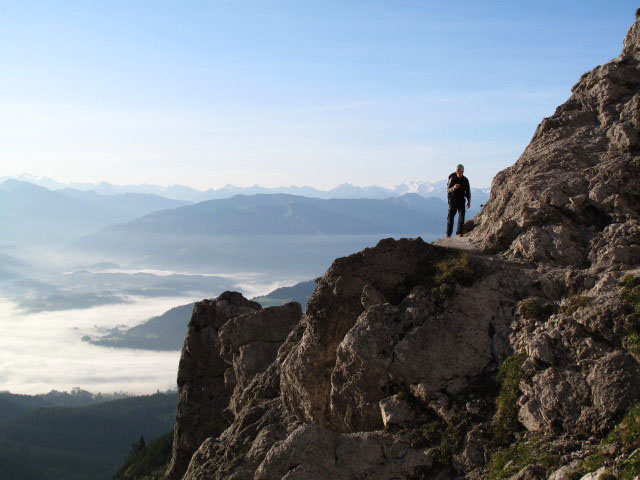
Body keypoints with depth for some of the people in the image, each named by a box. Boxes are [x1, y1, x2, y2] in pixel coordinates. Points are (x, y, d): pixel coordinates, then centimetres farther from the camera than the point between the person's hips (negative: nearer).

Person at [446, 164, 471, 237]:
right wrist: (454, 188, -32)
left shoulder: (465, 180, 0)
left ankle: (459, 233, -3)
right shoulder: (452, 179, -8)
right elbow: (448, 190, -11)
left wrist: (469, 201, 1)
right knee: (450, 217, -1)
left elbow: (468, 191, 8)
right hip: (452, 200, -2)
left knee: (461, 216, -8)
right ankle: (448, 234, 6)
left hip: (461, 201, 2)